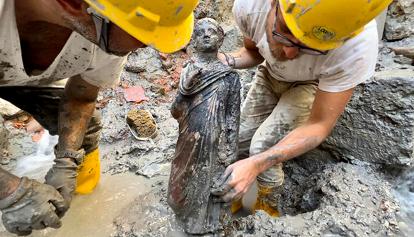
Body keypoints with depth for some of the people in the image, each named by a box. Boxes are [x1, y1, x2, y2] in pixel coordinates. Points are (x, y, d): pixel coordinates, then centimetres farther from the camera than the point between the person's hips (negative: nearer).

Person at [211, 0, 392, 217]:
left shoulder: (357, 46, -40)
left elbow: (319, 125, -29)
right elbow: (252, 51, -6)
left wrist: (255, 165, -40)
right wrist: (226, 61, -28)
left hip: (313, 84, -3)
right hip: (270, 75, 4)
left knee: (262, 148, -18)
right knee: (239, 139, 1)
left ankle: (268, 208, 12)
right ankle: (233, 199, 29)